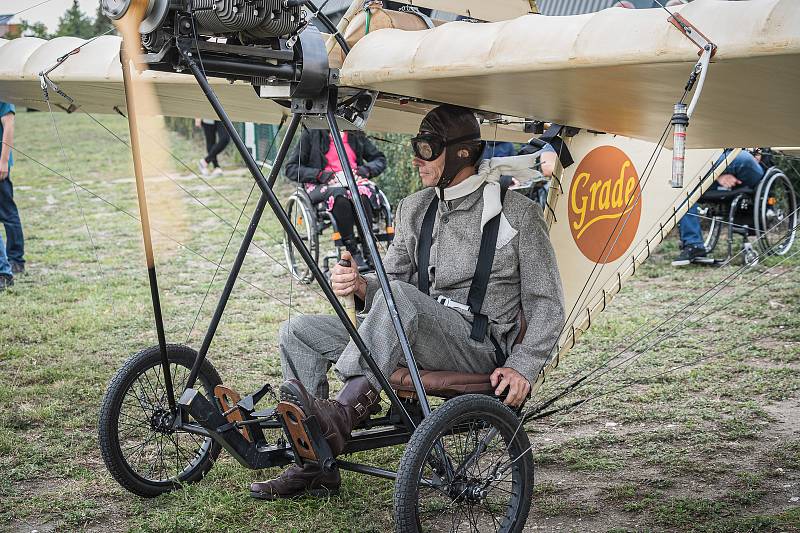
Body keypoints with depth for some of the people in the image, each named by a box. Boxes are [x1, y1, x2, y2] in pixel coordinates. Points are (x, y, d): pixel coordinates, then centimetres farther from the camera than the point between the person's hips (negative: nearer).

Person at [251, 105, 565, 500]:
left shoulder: (517, 212, -2)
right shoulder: (414, 208, 15)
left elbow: (547, 304, -2)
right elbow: (387, 280, 15)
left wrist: (523, 368, -16)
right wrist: (361, 287, -10)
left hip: (480, 346, -7)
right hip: (415, 340, 7)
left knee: (398, 295, -35)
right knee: (298, 331, -5)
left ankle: (343, 414, -41)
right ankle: (315, 467, -8)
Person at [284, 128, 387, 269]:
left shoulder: (356, 134, 15)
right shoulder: (312, 133, 4)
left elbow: (380, 159, 23)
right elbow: (290, 168, 1)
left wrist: (366, 169, 1)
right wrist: (319, 174, -13)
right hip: (323, 184, -3)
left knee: (363, 194, -35)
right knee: (339, 195, -39)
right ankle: (353, 252, -33)